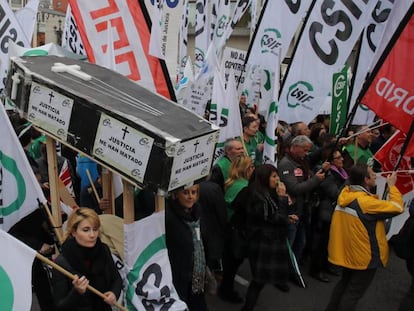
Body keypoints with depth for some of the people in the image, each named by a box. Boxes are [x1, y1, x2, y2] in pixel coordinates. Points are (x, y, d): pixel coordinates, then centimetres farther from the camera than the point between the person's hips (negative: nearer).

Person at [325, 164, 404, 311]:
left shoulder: (345, 194, -3)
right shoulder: (365, 201, -27)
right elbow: (397, 207, -19)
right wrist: (392, 185, -6)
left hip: (347, 252, 8)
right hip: (364, 255, -8)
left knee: (344, 283, 26)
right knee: (354, 292, 7)